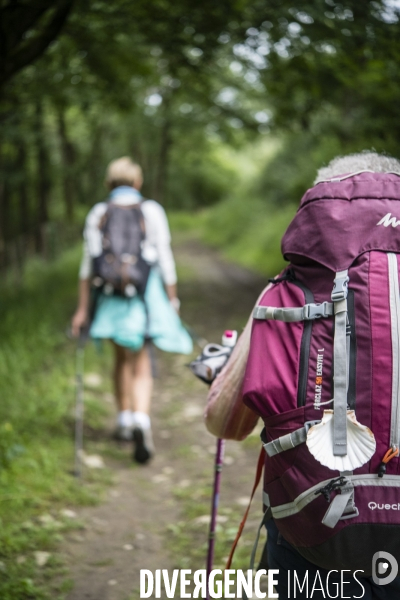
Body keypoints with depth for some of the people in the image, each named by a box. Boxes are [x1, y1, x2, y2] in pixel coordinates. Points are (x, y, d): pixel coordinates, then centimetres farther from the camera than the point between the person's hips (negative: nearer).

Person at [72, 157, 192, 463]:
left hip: (111, 295, 2)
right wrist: (173, 299, 10)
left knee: (122, 359, 20)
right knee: (141, 365, -2)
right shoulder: (152, 211, -1)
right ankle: (141, 422, -23)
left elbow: (88, 264, 2)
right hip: (145, 294, -2)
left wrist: (83, 308, 5)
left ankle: (124, 421, 28)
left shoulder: (98, 214, 4)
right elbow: (165, 258, 0)